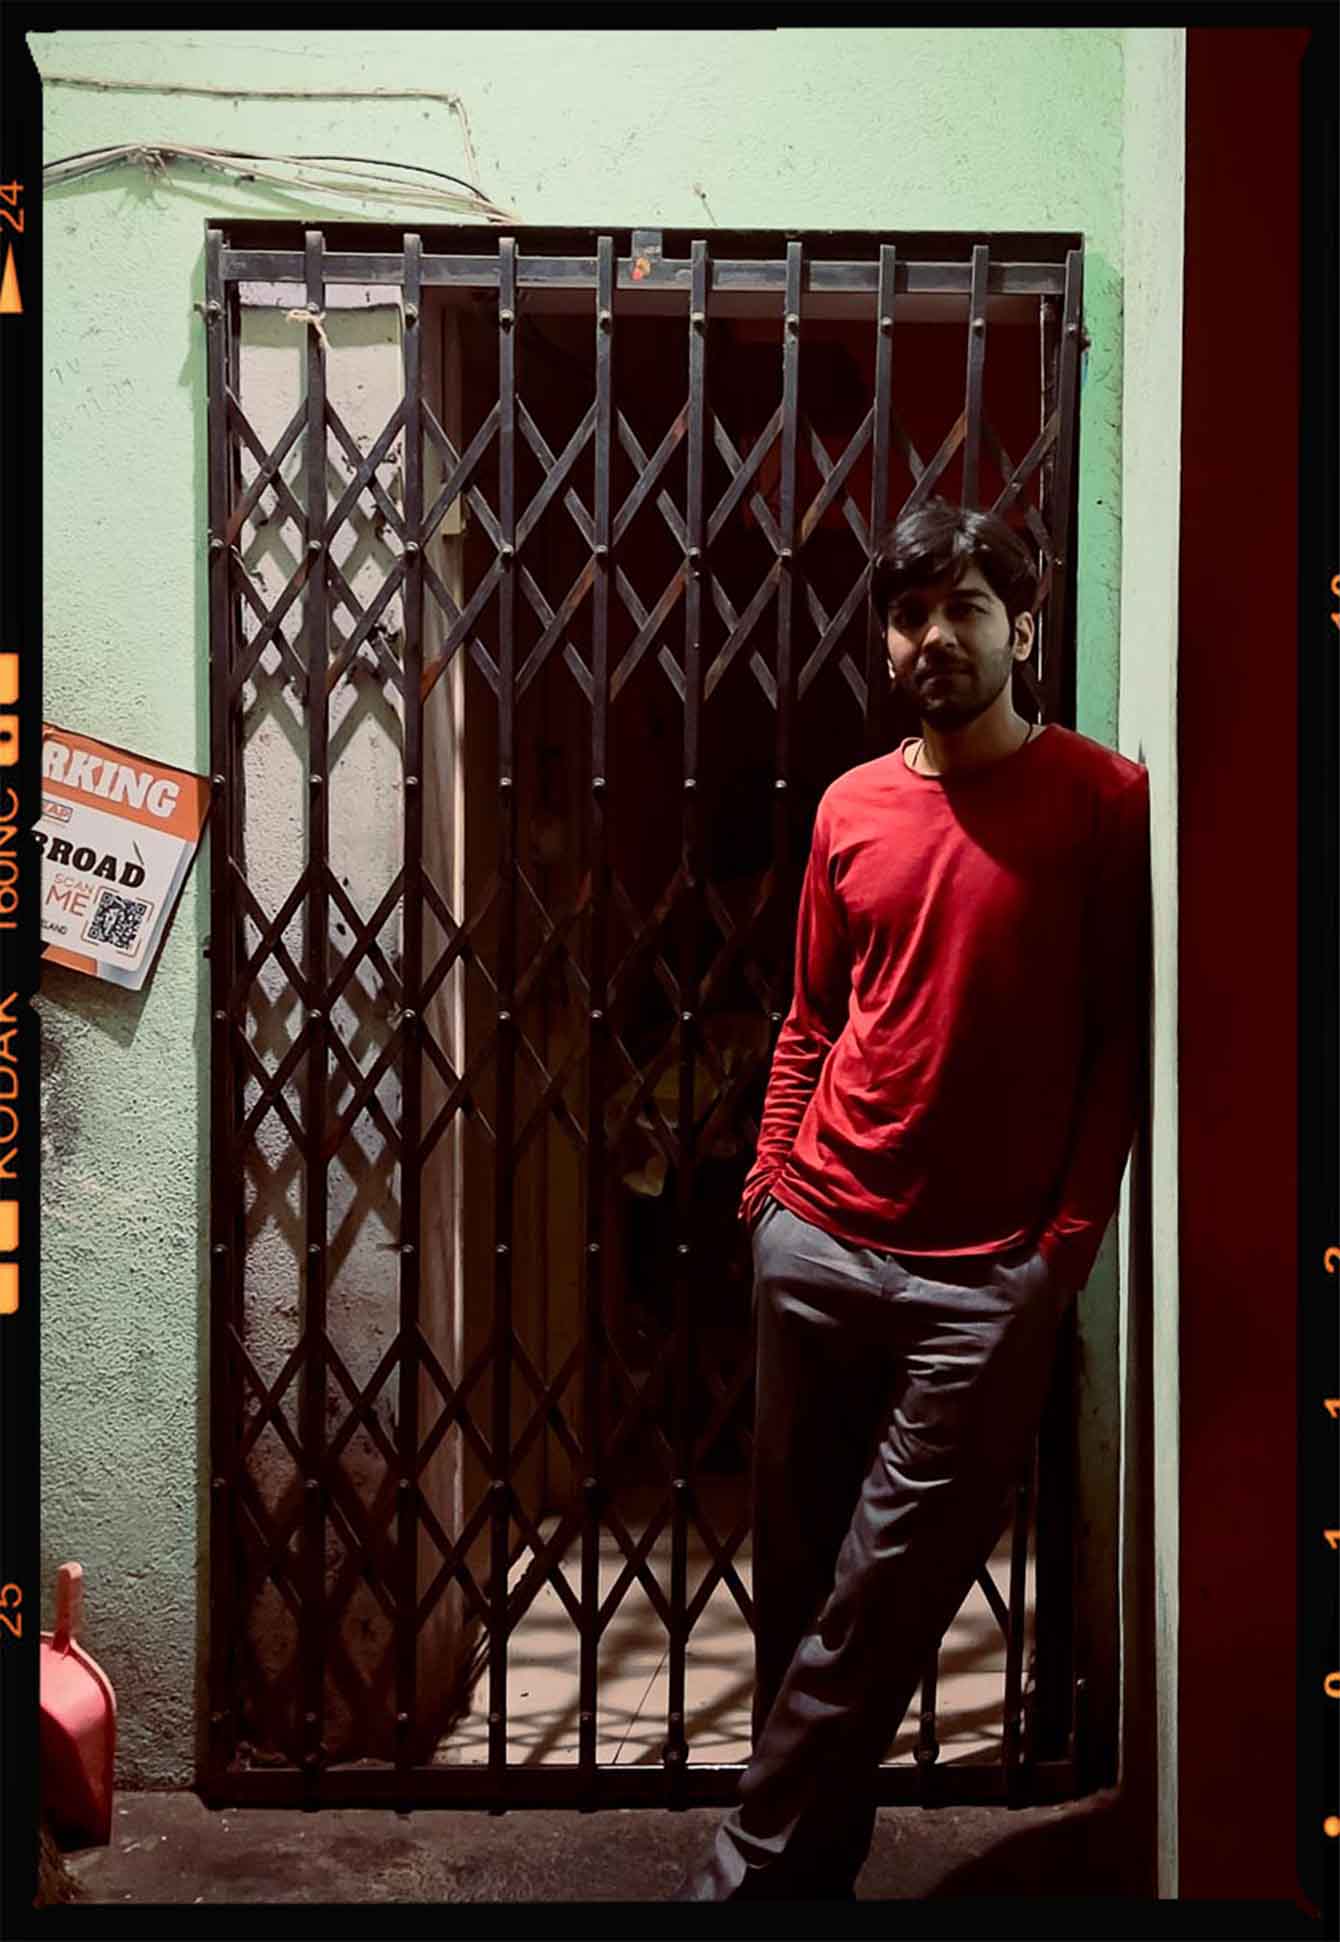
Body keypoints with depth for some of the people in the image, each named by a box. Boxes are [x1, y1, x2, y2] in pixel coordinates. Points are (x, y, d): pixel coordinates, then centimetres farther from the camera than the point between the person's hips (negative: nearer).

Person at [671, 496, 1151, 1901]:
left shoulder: (1103, 803, -3)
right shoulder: (850, 808, 9)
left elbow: (1126, 1036, -3)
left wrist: (1069, 1234, -9)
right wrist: (773, 1166, 6)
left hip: (985, 1280, -4)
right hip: (816, 1245, 5)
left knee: (878, 1602, -1)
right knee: (795, 1576, 13)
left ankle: (747, 1875, 17)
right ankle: (815, 1863, 33)